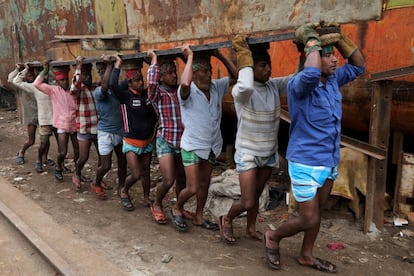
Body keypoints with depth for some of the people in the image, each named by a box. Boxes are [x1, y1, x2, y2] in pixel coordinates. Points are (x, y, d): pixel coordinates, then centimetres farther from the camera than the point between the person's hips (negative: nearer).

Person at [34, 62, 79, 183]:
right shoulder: (53, 90, -3)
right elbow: (37, 84, -10)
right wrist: (45, 70, -9)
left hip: (75, 125, 3)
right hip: (62, 126, -2)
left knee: (78, 152, 8)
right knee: (62, 152, -4)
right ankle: (58, 170, 25)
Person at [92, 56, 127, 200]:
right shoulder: (98, 91, -16)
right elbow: (105, 86, -36)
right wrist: (109, 64, -29)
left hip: (120, 130, 5)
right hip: (106, 132, -5)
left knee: (122, 161, 11)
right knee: (106, 166, -1)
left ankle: (121, 188, 30)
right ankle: (96, 184, 29)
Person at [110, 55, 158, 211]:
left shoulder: (147, 94, -2)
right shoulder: (125, 95, -15)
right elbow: (113, 85, -29)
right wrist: (118, 65, -21)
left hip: (147, 143, 5)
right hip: (131, 144, -4)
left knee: (146, 172, 15)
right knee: (136, 174, -6)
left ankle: (146, 198, 33)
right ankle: (124, 192, 24)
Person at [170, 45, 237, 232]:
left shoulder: (216, 87, -1)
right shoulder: (188, 91, -19)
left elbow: (236, 76, 3)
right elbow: (184, 84, -42)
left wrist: (220, 56, -6)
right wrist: (190, 57, -29)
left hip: (211, 146, 6)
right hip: (192, 146, -6)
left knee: (205, 184, 17)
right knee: (193, 188, -3)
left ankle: (199, 217, 35)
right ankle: (176, 209, 26)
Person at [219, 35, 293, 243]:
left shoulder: (274, 85, -2)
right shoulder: (241, 91, -21)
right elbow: (246, 87, -45)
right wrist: (244, 55, -33)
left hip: (269, 153, 5)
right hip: (247, 153, -5)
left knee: (256, 195, 20)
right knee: (247, 202, -3)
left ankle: (251, 229, 42)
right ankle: (226, 220, 28)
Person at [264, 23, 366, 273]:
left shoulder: (333, 80, 4)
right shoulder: (299, 85, -19)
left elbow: (359, 66, 14)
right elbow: (311, 74, -43)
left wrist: (339, 36, 2)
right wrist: (312, 41, -25)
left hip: (330, 163, 8)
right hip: (305, 163, -8)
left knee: (316, 215, 19)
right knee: (308, 219, 0)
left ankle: (306, 256, 38)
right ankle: (273, 237, 26)